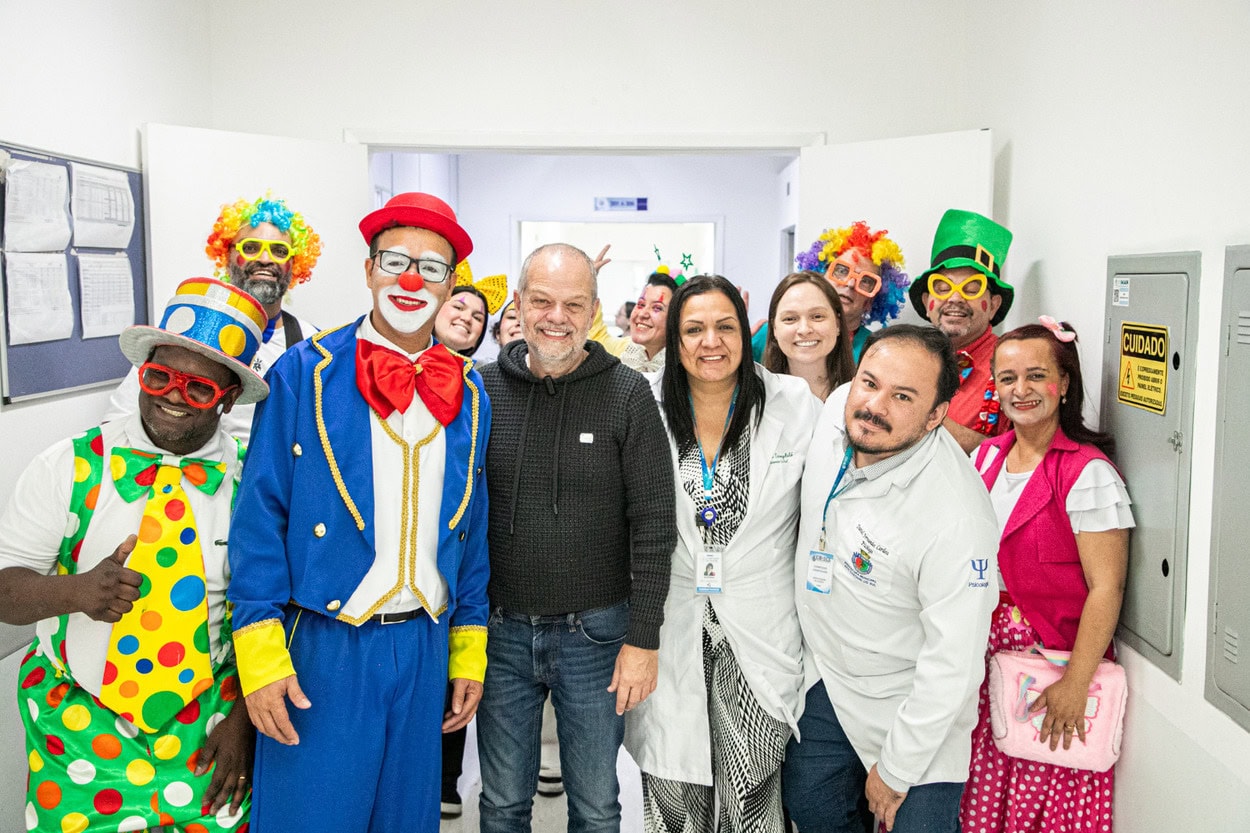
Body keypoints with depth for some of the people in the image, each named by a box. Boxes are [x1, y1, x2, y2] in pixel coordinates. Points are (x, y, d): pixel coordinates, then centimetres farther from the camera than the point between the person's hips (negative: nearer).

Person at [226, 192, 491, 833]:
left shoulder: (468, 392, 5)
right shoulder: (305, 373, -7)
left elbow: (470, 529, 10)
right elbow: (260, 514, -8)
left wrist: (469, 653, 9)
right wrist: (261, 654, -12)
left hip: (425, 648, 4)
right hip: (322, 650, -4)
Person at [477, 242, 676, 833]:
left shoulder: (627, 396, -8)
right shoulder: (483, 390, -1)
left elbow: (653, 525, -7)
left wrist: (642, 640, -10)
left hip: (596, 630, -2)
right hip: (501, 630, 2)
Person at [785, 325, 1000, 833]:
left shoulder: (956, 515, -34)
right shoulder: (837, 408, -16)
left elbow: (953, 666, -26)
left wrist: (896, 770, -16)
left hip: (915, 703, -6)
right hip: (827, 677, 6)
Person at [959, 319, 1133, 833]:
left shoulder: (1087, 473, -15)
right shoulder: (987, 456, 6)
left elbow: (1106, 587, -16)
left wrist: (1075, 684, -17)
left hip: (1054, 660, -6)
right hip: (987, 654, 6)